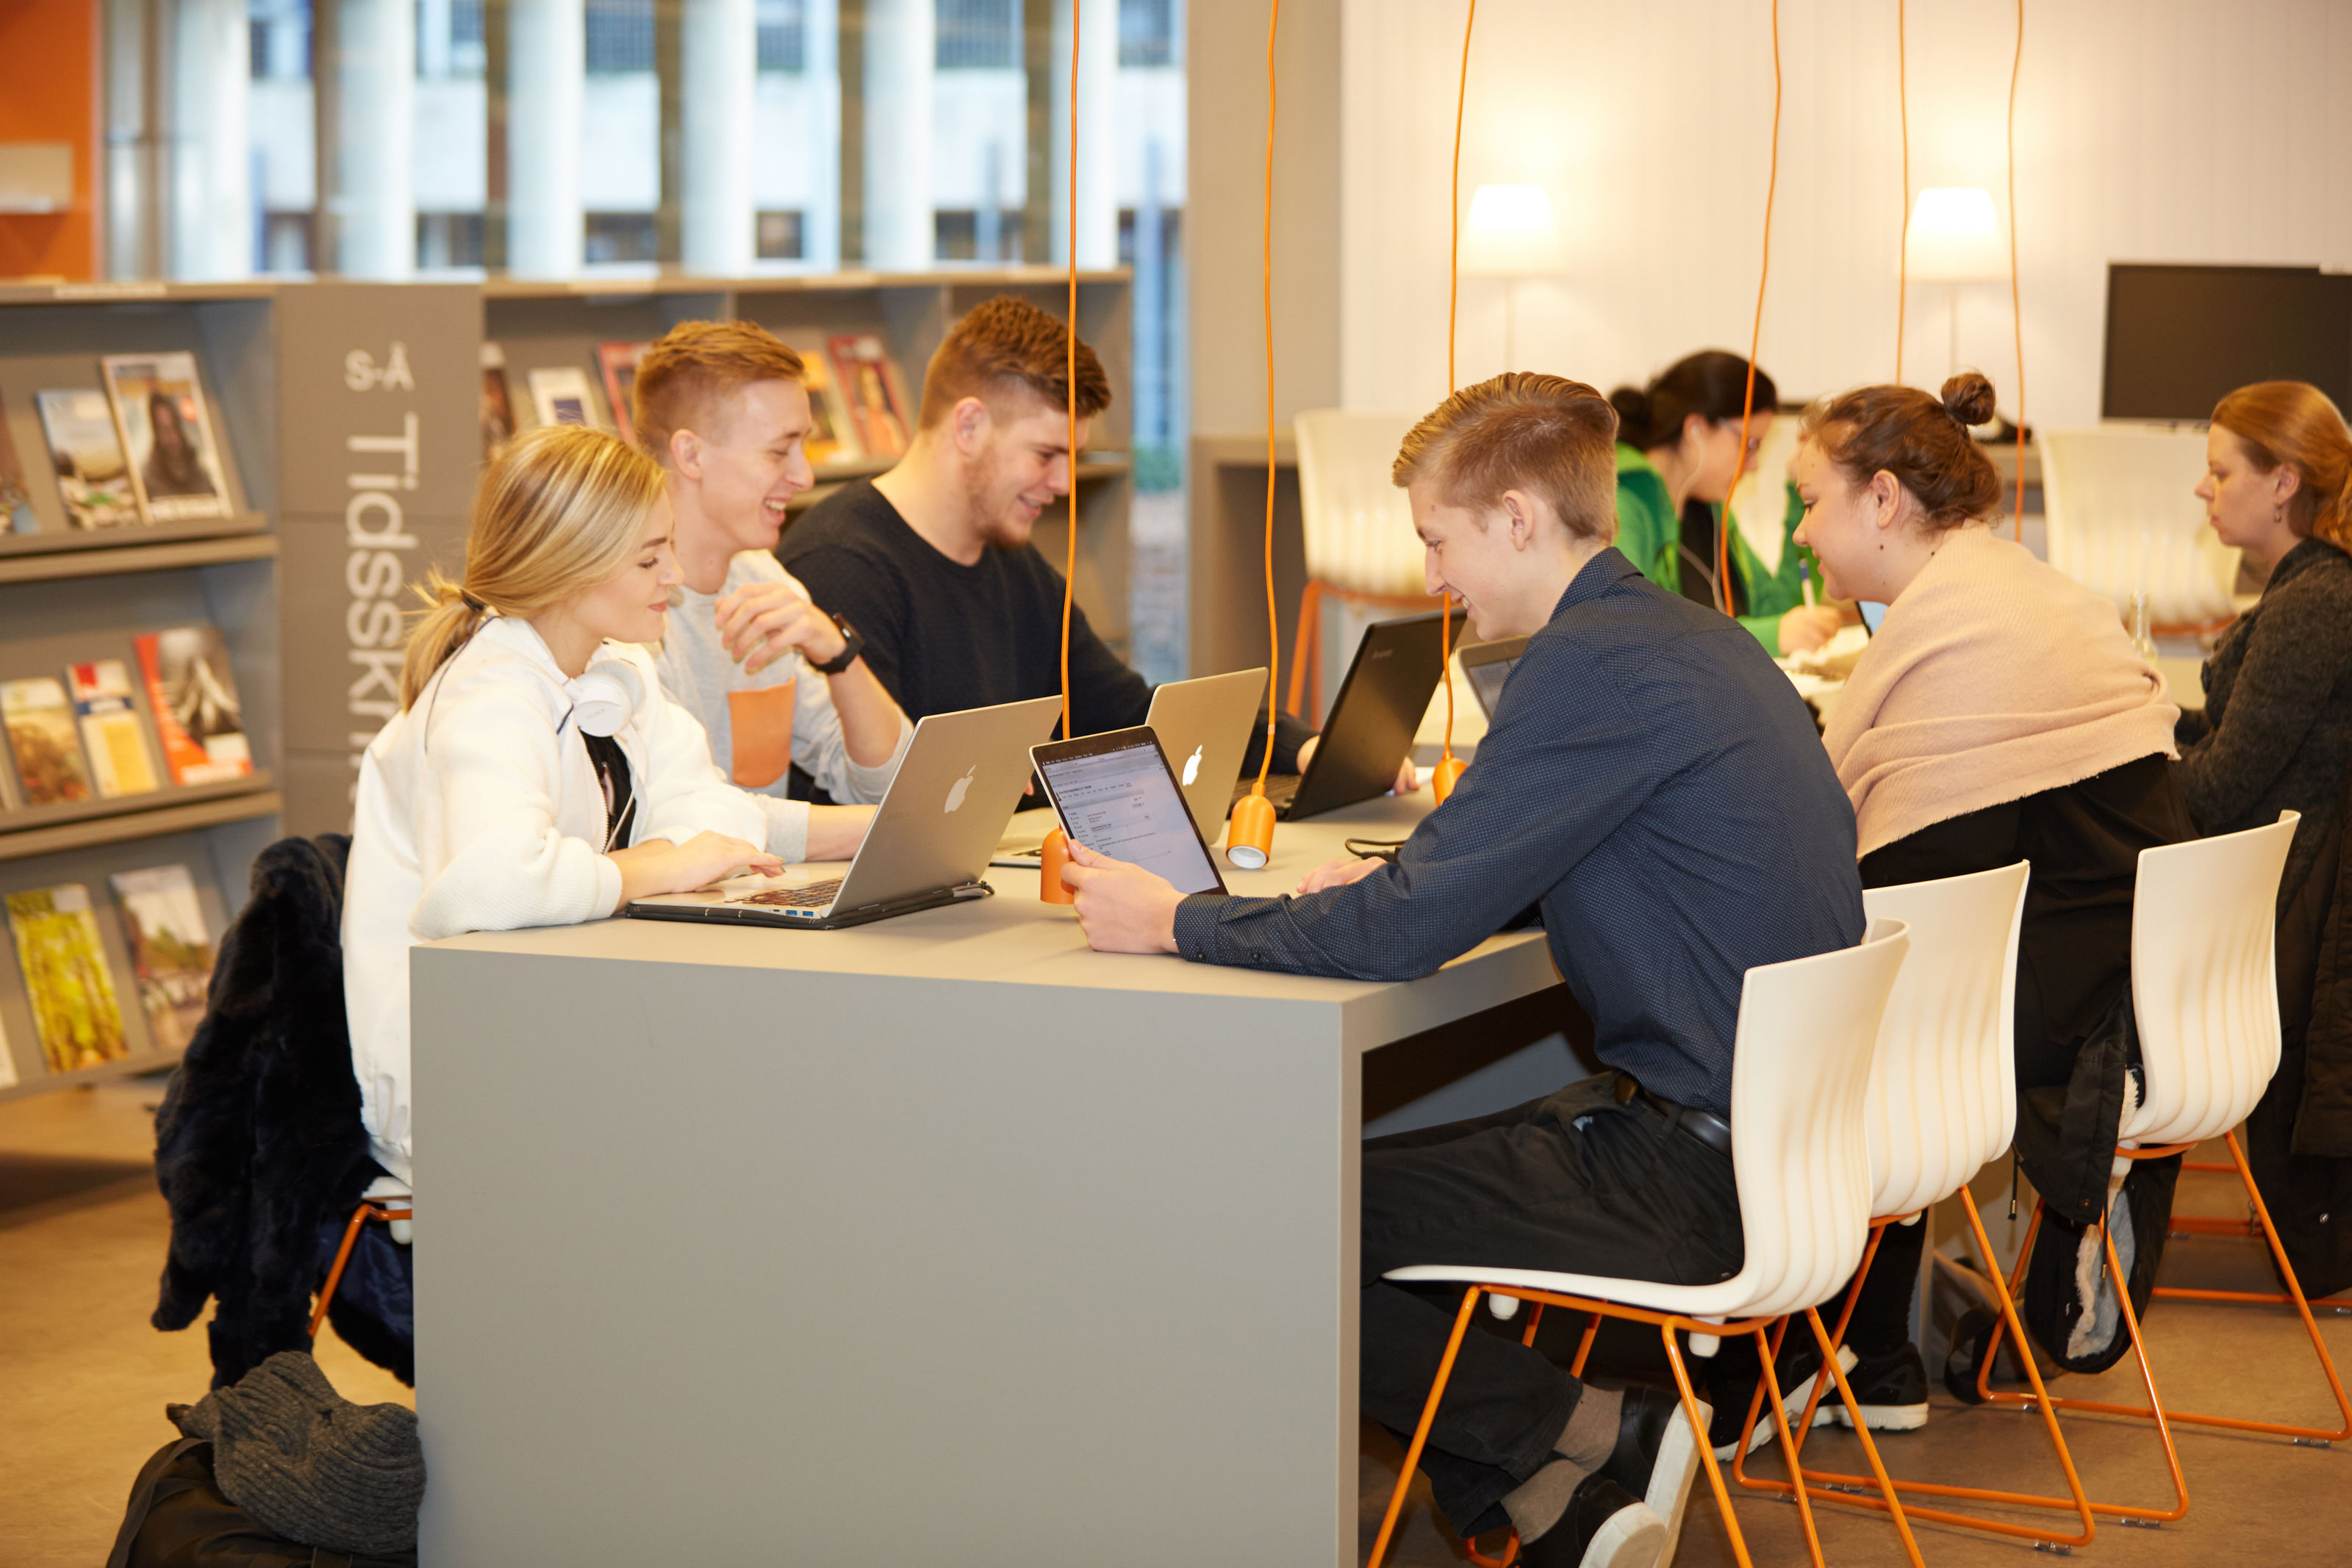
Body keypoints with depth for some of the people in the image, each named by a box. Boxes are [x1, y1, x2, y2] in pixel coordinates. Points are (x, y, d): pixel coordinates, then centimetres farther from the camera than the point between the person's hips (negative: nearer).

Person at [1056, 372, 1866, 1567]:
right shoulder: (1690, 637, 12)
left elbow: (1403, 934, -19)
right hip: (1780, 1129, 10)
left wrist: (1173, 925, -8)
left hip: (1703, 1174, -10)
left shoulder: (1592, 667, -18)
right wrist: (1397, 880, 13)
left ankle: (1599, 1433, 0)